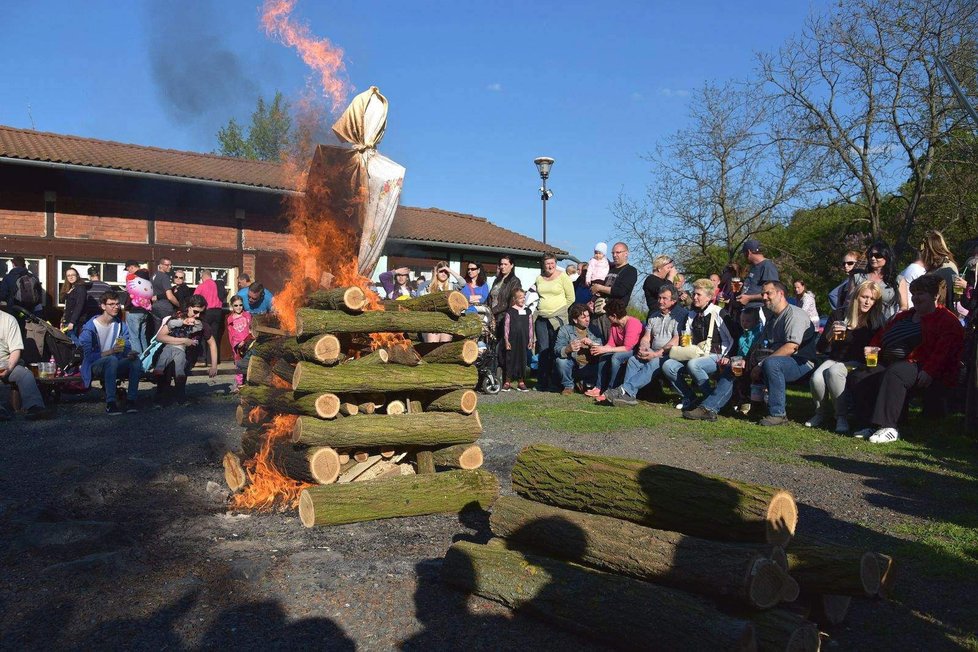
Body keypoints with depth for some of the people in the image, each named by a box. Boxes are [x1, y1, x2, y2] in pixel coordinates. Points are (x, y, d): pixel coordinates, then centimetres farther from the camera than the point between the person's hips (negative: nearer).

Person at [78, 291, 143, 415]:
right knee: (112, 359, -37)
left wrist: (130, 353, -22)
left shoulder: (121, 325, 7)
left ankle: (131, 400, -24)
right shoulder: (90, 327, -9)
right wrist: (110, 352, -30)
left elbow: (127, 348, 3)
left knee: (135, 360, -25)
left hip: (114, 366, 5)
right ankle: (110, 403, -39)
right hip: (94, 366, -5)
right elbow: (88, 356, -16)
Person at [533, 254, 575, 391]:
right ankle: (542, 383, 8)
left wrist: (560, 310, 0)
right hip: (541, 318, 4)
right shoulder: (539, 279, 12)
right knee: (543, 350, 3)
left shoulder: (562, 277, -2)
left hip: (558, 317, -4)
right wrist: (540, 308, 13)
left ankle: (555, 382, 0)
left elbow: (571, 297, 0)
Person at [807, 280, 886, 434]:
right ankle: (820, 412, -1)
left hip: (857, 363, -2)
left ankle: (841, 416, -23)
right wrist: (829, 336, -18)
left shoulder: (877, 319, 2)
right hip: (835, 359, 2)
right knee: (816, 378, -30)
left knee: (833, 371, -36)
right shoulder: (839, 314, 4)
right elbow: (820, 349, 2)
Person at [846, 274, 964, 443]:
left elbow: (941, 355, -15)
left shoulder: (947, 321, 0)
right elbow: (880, 336, 29)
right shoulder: (904, 316, 25)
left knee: (894, 374, -39)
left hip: (923, 372, -8)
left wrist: (919, 375, -27)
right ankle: (873, 425, -15)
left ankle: (888, 428, -39)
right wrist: (871, 350, 7)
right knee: (857, 377, -13)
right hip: (889, 365, 8)